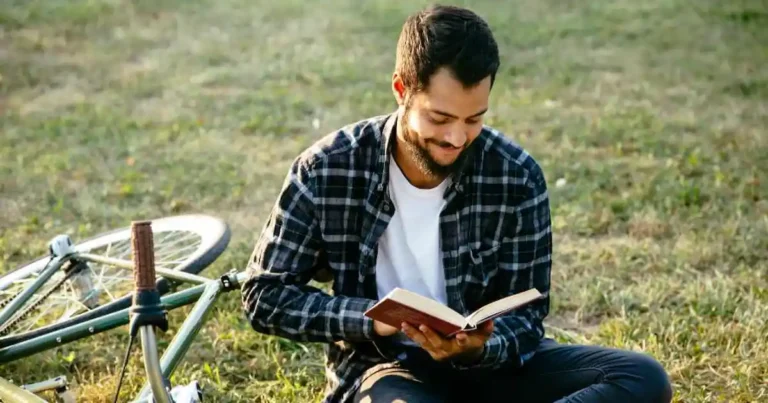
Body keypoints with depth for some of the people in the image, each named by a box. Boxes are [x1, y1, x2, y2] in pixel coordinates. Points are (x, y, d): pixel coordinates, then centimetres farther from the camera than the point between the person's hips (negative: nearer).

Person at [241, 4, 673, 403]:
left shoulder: (517, 176, -11)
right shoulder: (327, 171, -13)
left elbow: (526, 313, -6)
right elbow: (265, 296, -7)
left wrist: (478, 347, -29)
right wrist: (372, 318, -22)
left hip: (486, 364, 3)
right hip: (382, 367, -3)